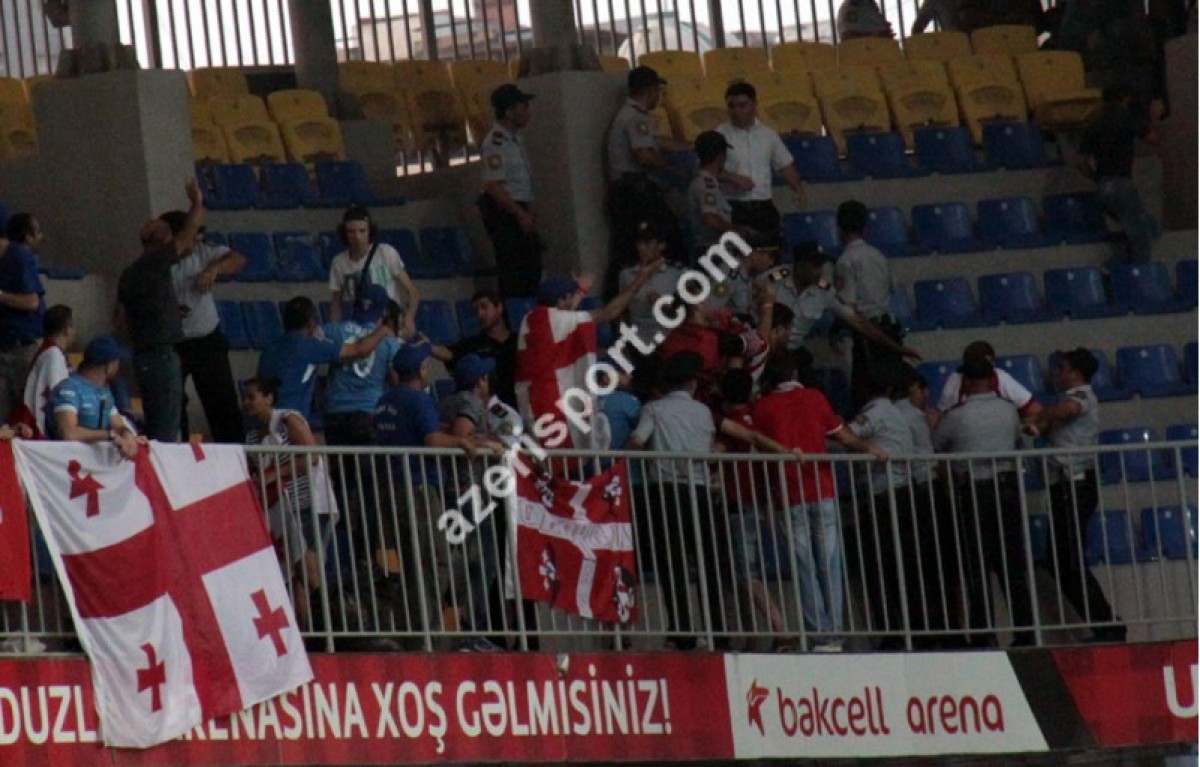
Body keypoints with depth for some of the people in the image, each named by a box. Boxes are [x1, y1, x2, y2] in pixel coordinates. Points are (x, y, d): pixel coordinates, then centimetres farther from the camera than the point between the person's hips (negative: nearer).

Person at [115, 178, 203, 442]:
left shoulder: (129, 274, 15)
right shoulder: (157, 262, -9)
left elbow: (119, 320, 18)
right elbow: (189, 231, -5)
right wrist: (197, 201, 10)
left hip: (142, 355, 9)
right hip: (162, 354, -9)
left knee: (154, 428, 10)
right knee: (167, 430, -11)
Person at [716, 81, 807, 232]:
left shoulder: (768, 134, 10)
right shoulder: (721, 135, -2)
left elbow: (785, 166, 16)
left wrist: (798, 190, 1)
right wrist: (732, 178, -18)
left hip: (764, 208, 4)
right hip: (734, 208, -4)